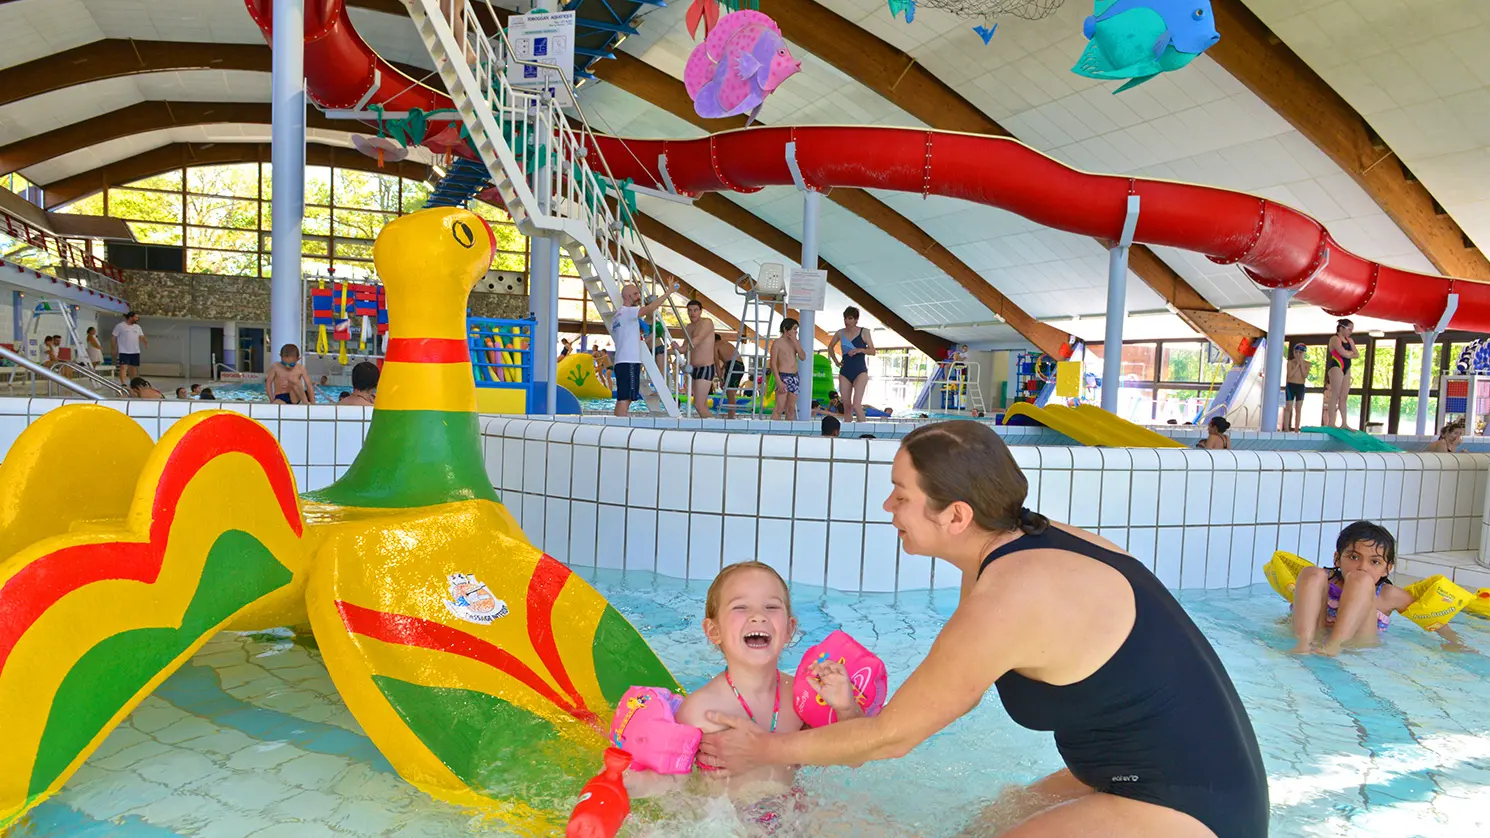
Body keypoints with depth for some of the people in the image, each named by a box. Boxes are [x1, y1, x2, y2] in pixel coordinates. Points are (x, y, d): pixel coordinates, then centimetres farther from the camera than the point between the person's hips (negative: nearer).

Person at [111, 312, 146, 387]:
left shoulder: (137, 327, 13)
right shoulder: (120, 326, -4)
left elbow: (141, 337, 10)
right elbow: (113, 337, -2)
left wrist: (145, 341, -13)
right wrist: (115, 348, -7)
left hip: (135, 352, 6)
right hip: (123, 352, -6)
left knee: (133, 368, 12)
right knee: (123, 367, -12)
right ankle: (123, 384, -18)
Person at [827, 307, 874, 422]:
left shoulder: (864, 332, -1)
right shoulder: (840, 333, 6)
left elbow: (872, 351, -2)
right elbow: (830, 347, 23)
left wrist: (860, 350, -19)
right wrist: (835, 361, 11)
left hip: (860, 372, -4)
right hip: (845, 372, 4)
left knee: (856, 405, -17)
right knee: (847, 405, 5)